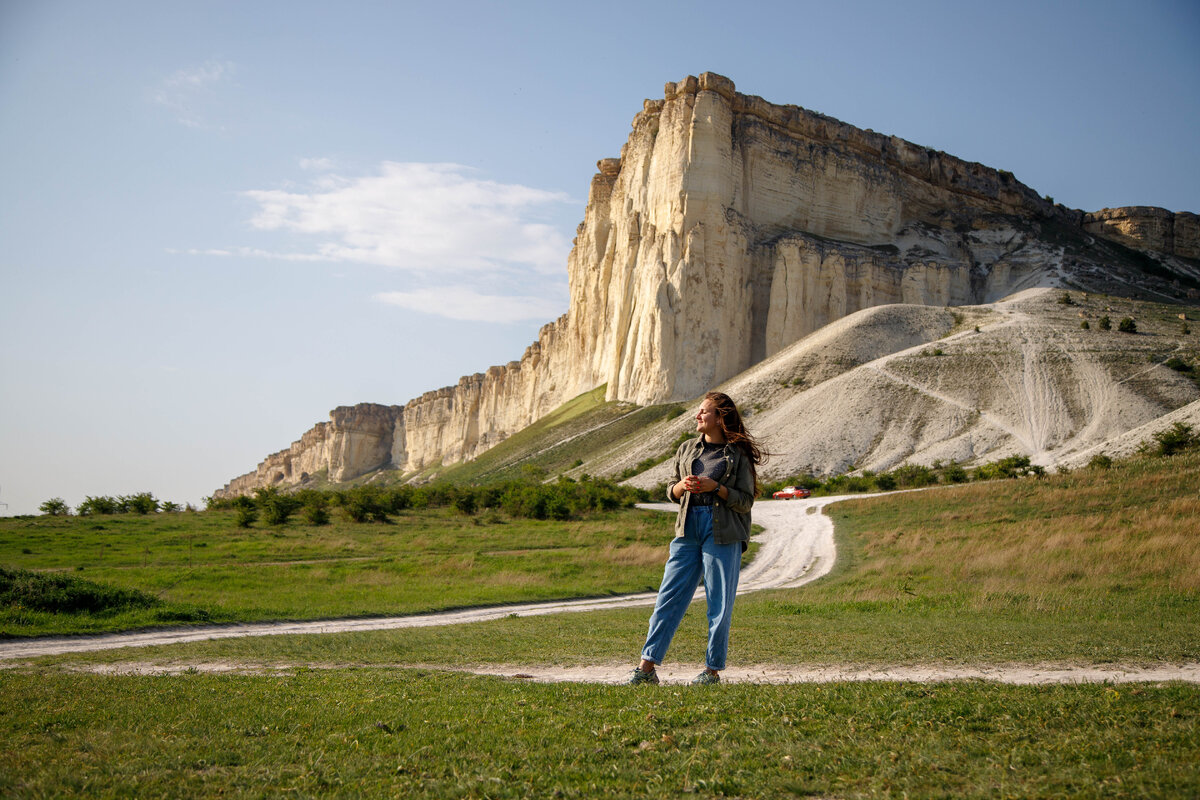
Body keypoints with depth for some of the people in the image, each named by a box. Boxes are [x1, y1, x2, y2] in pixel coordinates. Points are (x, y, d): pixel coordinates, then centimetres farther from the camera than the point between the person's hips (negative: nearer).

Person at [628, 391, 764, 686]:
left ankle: (712, 670, 11)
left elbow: (746, 501, -2)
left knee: (720, 605, 0)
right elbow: (672, 492, 19)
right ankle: (646, 667, 1)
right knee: (668, 598, 0)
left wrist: (715, 487, -15)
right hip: (688, 529, 4)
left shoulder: (738, 455, 0)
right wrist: (683, 486, -3)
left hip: (723, 534, -4)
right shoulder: (687, 449, 14)